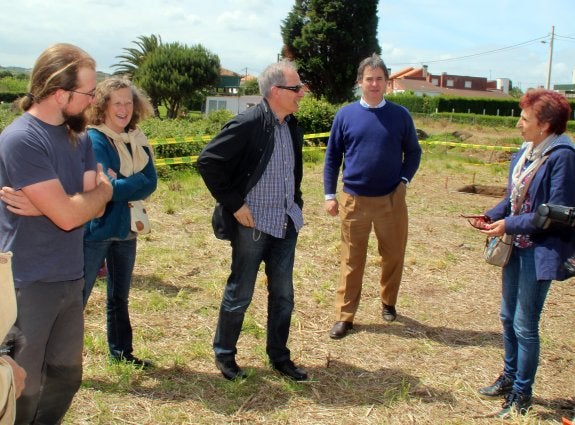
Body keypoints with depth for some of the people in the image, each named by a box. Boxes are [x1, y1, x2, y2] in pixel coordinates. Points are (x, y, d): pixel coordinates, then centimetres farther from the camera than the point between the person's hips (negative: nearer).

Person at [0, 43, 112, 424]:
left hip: (70, 279, 7)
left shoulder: (79, 138, 6)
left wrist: (47, 206, -18)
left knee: (66, 378, 18)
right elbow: (67, 215, -23)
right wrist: (102, 188, -4)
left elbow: (95, 208, -1)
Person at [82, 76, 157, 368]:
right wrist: (137, 180, -11)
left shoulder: (137, 140, 6)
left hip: (126, 229, 7)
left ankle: (121, 352, 34)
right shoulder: (93, 139, -13)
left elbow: (151, 182, -4)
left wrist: (121, 185, -18)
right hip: (96, 230, -6)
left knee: (120, 296, 19)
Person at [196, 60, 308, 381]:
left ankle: (279, 357, 28)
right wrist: (234, 204, -17)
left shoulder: (293, 127, 7)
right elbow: (208, 162, -18)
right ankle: (224, 355, 25)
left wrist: (296, 202, 14)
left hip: (287, 224, 7)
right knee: (240, 294, 6)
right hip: (253, 224, -7)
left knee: (283, 294, 13)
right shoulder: (248, 125, -16)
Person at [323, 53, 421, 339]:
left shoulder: (400, 115, 2)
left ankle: (388, 303, 34)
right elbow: (332, 156, 5)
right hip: (354, 200, -1)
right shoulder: (345, 115, 1)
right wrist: (329, 194, 1)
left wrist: (404, 180, -5)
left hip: (392, 199, 1)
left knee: (393, 256, 12)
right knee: (352, 261, 5)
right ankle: (344, 316, 14)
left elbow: (413, 152, 11)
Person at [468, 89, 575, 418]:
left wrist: (510, 225, -19)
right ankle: (510, 377, 38)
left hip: (541, 252, -8)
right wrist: (492, 216, -2)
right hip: (517, 247, 8)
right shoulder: (526, 153, 6)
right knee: (508, 316, 19)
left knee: (525, 325, 2)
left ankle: (522, 394, 20)